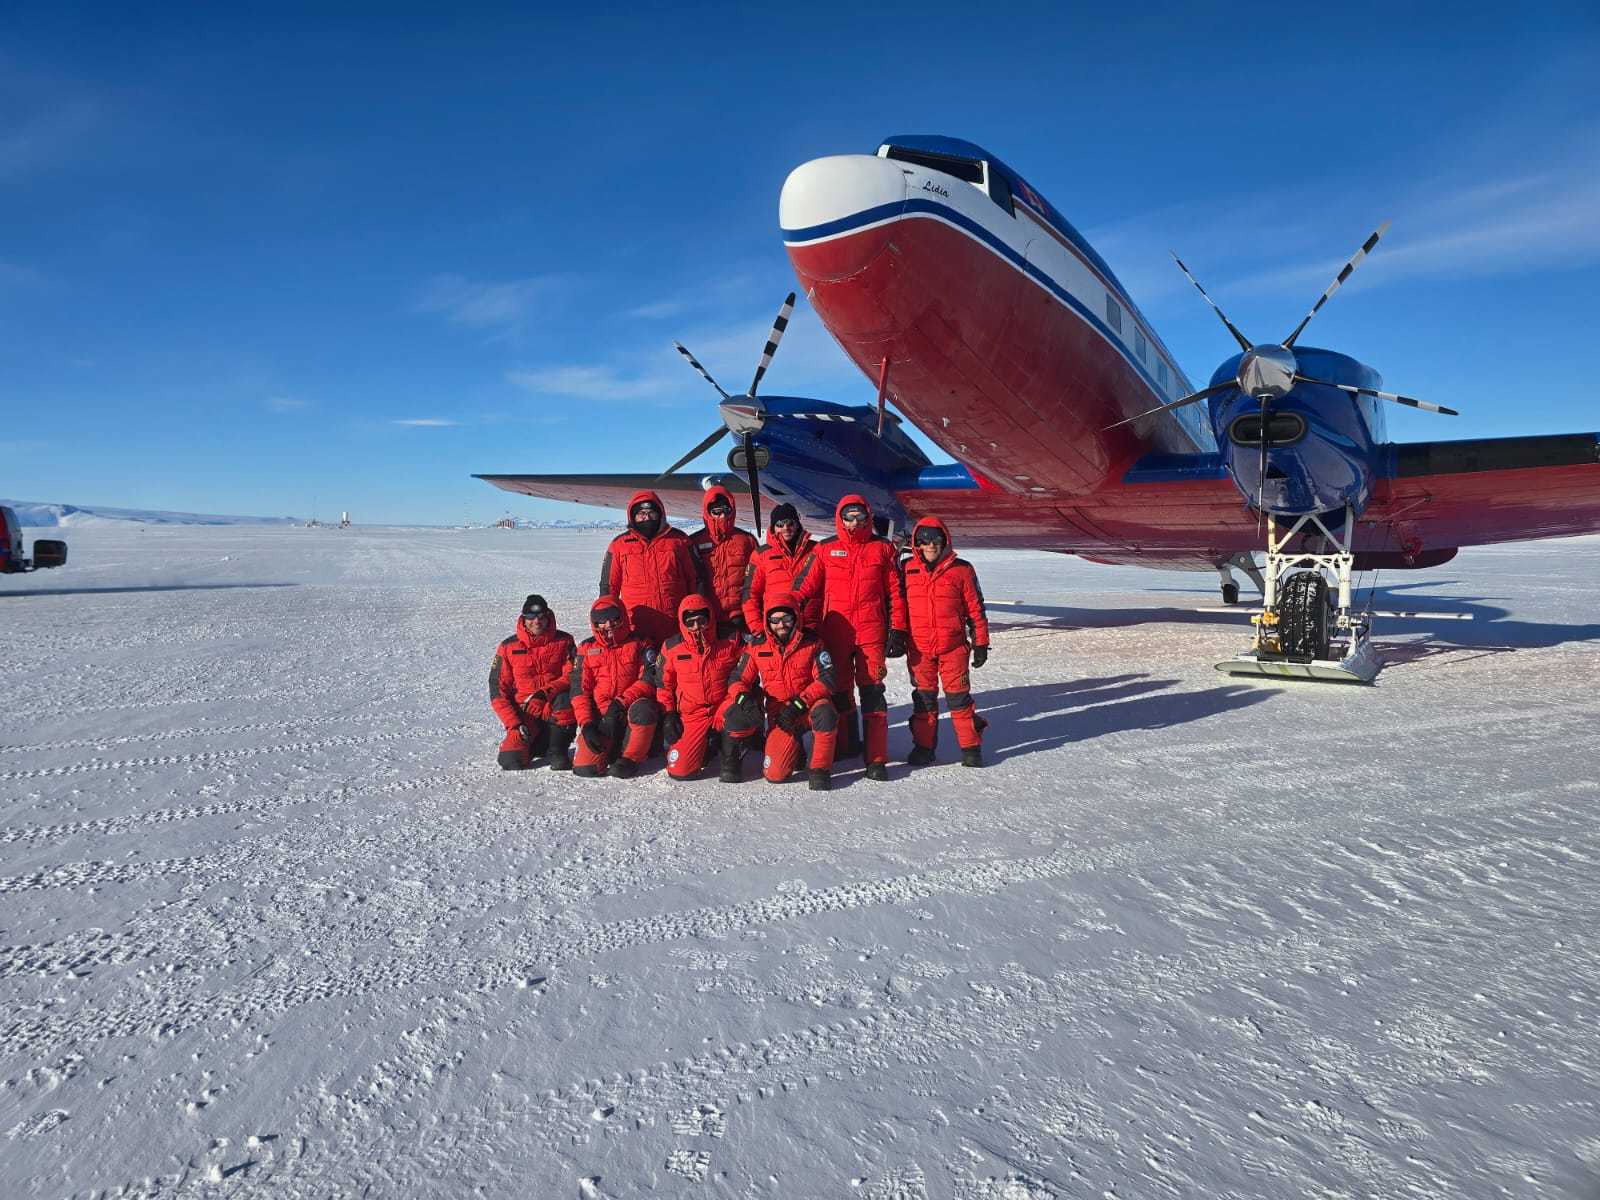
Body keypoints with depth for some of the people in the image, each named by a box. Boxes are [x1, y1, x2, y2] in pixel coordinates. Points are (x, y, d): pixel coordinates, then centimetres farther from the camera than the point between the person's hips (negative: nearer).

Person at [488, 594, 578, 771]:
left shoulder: (564, 641, 1)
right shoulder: (508, 647, 1)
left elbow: (572, 677, -8)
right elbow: (498, 689, 0)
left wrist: (545, 692, -25)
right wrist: (514, 723, -11)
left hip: (555, 709, -1)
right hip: (524, 714, 1)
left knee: (566, 699, -36)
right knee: (511, 760, -18)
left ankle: (558, 749, -13)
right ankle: (537, 746, 17)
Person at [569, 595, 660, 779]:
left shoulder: (640, 644, 5)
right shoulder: (587, 648, 10)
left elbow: (648, 680, -7)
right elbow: (579, 689, 4)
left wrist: (621, 703, -20)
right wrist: (586, 724, -9)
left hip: (630, 710, -1)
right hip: (599, 717, 1)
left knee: (643, 709, -38)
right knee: (584, 767, -19)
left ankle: (630, 758, -17)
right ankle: (608, 749, 15)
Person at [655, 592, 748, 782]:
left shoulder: (730, 642, -4)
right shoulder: (672, 647, -1)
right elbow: (663, 683, 9)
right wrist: (668, 715, 2)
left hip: (723, 710, -1)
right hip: (691, 716, 1)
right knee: (679, 770, -16)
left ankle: (730, 759, -9)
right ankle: (706, 746, 19)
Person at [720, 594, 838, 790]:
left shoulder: (812, 643, -5)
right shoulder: (757, 648, 0)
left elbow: (826, 680, -11)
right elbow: (737, 679, 3)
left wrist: (799, 704, -23)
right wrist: (743, 698, -20)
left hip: (809, 707, -2)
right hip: (779, 714, 2)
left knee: (825, 713, -39)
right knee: (774, 775, -14)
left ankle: (819, 769, -19)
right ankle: (794, 749, 22)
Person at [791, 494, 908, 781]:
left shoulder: (882, 548, 4)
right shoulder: (826, 549, 6)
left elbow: (895, 592, 6)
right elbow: (804, 587, 5)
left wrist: (897, 631, 1)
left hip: (871, 631, -2)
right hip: (835, 632, 2)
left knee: (872, 690, -6)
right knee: (839, 690, 11)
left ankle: (876, 758, -3)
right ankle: (847, 744, 28)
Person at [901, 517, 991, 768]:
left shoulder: (961, 570, -1)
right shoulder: (907, 570, 3)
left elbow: (975, 608, 3)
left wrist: (980, 643, 2)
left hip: (953, 646, -2)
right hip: (918, 647, 2)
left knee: (959, 697, 2)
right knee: (923, 697, 10)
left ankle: (971, 747, 14)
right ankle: (923, 746, 21)